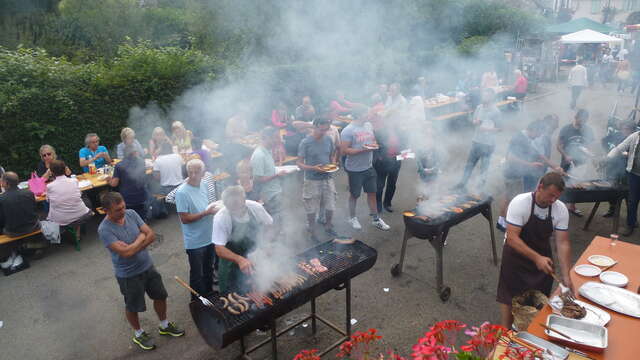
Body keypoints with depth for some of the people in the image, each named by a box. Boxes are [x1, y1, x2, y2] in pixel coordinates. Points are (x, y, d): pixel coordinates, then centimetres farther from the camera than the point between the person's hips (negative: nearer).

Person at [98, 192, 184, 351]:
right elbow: (125, 252, -32)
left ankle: (164, 326, 44)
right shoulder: (104, 230, -26)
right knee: (133, 307, 17)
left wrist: (132, 247, -23)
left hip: (148, 266, 5)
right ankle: (138, 334, 43)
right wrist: (141, 238, -17)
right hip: (128, 275, -5)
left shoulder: (131, 213, -10)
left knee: (160, 296, 20)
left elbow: (151, 235, -11)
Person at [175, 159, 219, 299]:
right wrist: (206, 212, -25)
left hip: (209, 238, 7)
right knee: (197, 275, 12)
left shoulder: (203, 185, 1)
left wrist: (213, 209, -2)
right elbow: (185, 219, -21)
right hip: (195, 242, -7)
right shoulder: (182, 192, -21)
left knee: (209, 271, 25)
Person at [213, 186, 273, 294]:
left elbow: (269, 225, 0)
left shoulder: (256, 207, -20)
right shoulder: (220, 218, -27)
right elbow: (219, 249, -26)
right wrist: (239, 259, -41)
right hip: (232, 260, -2)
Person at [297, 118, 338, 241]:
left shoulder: (328, 139, 0)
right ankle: (310, 231, 30)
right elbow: (299, 163, -12)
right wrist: (313, 168, -26)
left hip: (327, 179, 4)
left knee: (330, 206, 12)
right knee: (312, 209, 8)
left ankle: (328, 227, 38)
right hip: (312, 180, -4)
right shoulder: (305, 142, -14)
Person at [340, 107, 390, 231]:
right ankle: (352, 218, 30)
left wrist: (374, 145, -7)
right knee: (354, 195, 10)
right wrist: (362, 149, -24)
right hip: (355, 169, -6)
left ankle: (375, 218, 28)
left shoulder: (368, 125, 5)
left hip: (369, 167, 6)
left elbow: (374, 141, 17)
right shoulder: (348, 130, -17)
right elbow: (343, 150, -21)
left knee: (372, 192, 14)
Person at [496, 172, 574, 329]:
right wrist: (536, 258, -39)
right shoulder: (520, 203, -27)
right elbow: (512, 238, -30)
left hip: (542, 256, 4)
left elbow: (563, 243, -13)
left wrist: (566, 276, -20)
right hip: (516, 254, -4)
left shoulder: (561, 209, -15)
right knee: (509, 297, 5)